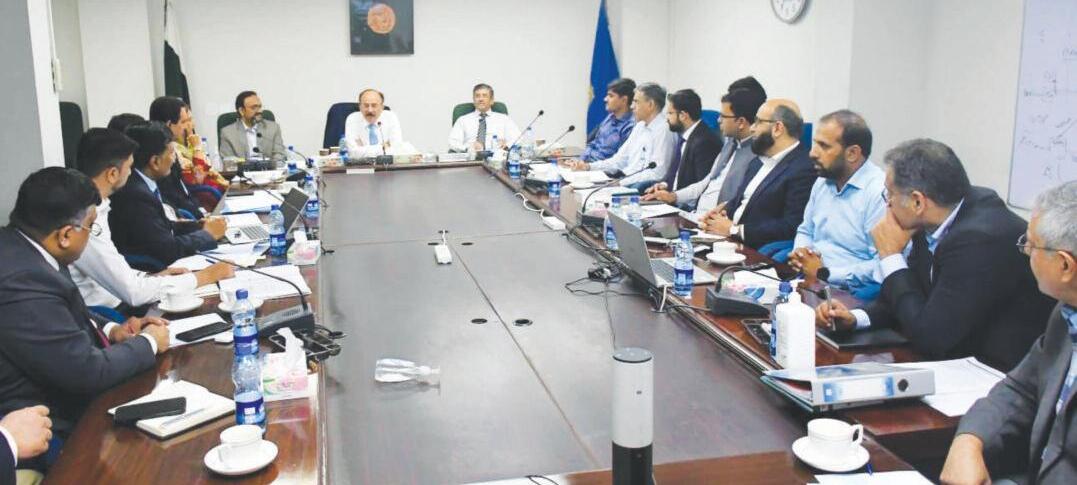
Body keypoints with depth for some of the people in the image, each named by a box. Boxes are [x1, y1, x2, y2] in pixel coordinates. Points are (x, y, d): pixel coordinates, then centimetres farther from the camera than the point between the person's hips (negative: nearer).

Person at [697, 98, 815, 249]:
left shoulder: (803, 170, -13)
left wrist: (733, 229, -15)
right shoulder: (760, 160, 15)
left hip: (756, 253, -8)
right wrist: (722, 210, -2)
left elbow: (791, 227, -19)